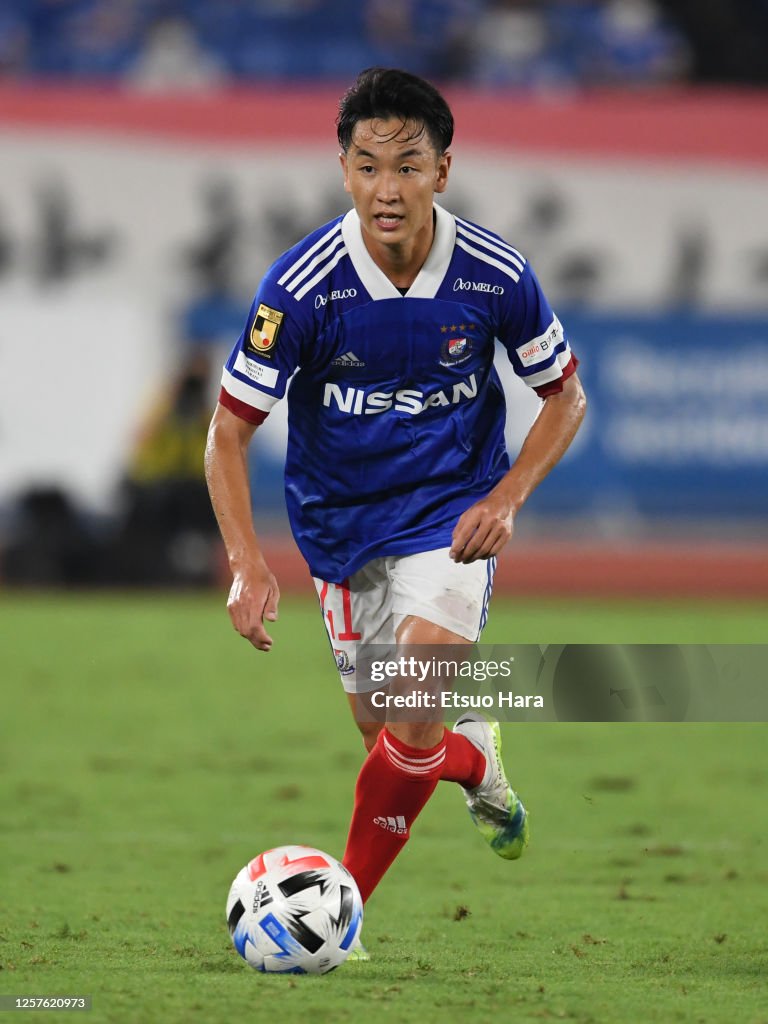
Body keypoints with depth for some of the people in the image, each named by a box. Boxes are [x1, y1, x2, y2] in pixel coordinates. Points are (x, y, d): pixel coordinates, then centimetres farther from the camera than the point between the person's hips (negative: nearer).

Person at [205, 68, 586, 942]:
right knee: (384, 729, 10)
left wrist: (505, 499, -15)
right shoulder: (302, 287, -21)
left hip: (452, 511, -1)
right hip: (341, 522, 2)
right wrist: (246, 563, -28)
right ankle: (476, 758, 47)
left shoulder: (496, 276, -17)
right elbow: (229, 430, -15)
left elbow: (565, 396, 0)